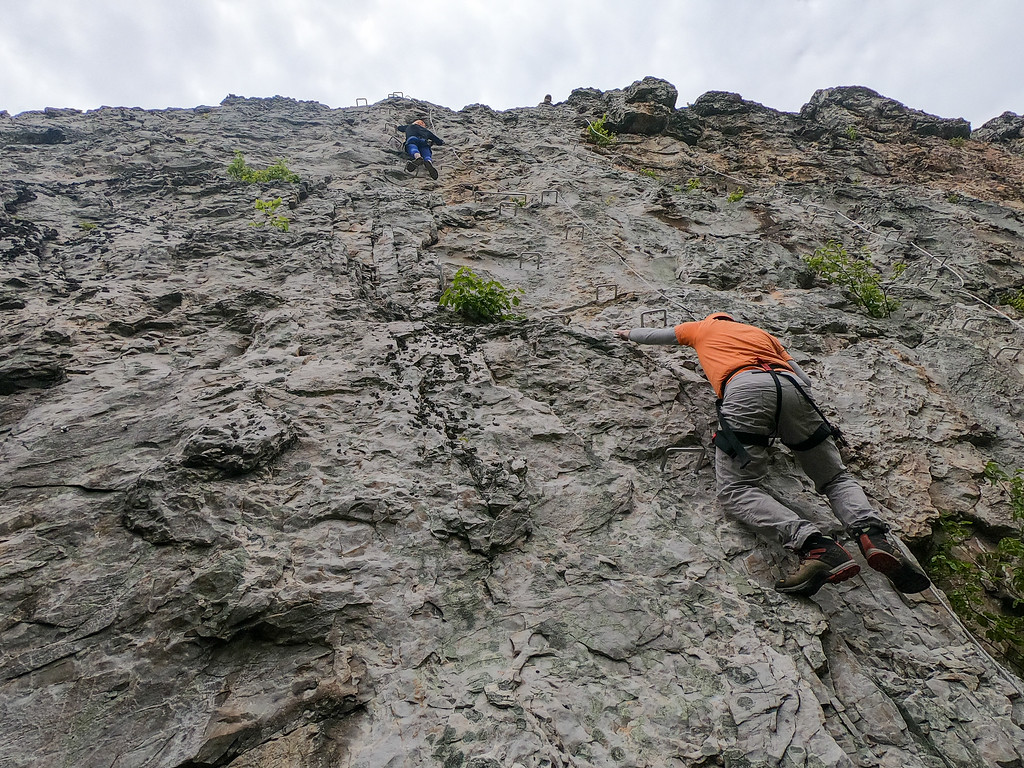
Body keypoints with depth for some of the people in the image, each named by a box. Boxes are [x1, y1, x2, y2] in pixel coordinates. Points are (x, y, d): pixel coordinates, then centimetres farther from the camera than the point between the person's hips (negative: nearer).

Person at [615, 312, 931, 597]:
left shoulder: (701, 328, 35)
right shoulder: (761, 333, 41)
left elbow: (653, 334, 51)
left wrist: (628, 333, 71)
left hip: (744, 390, -4)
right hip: (791, 387, 4)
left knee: (736, 491, -8)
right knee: (836, 477, 13)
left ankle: (815, 545, -31)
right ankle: (873, 534, -17)